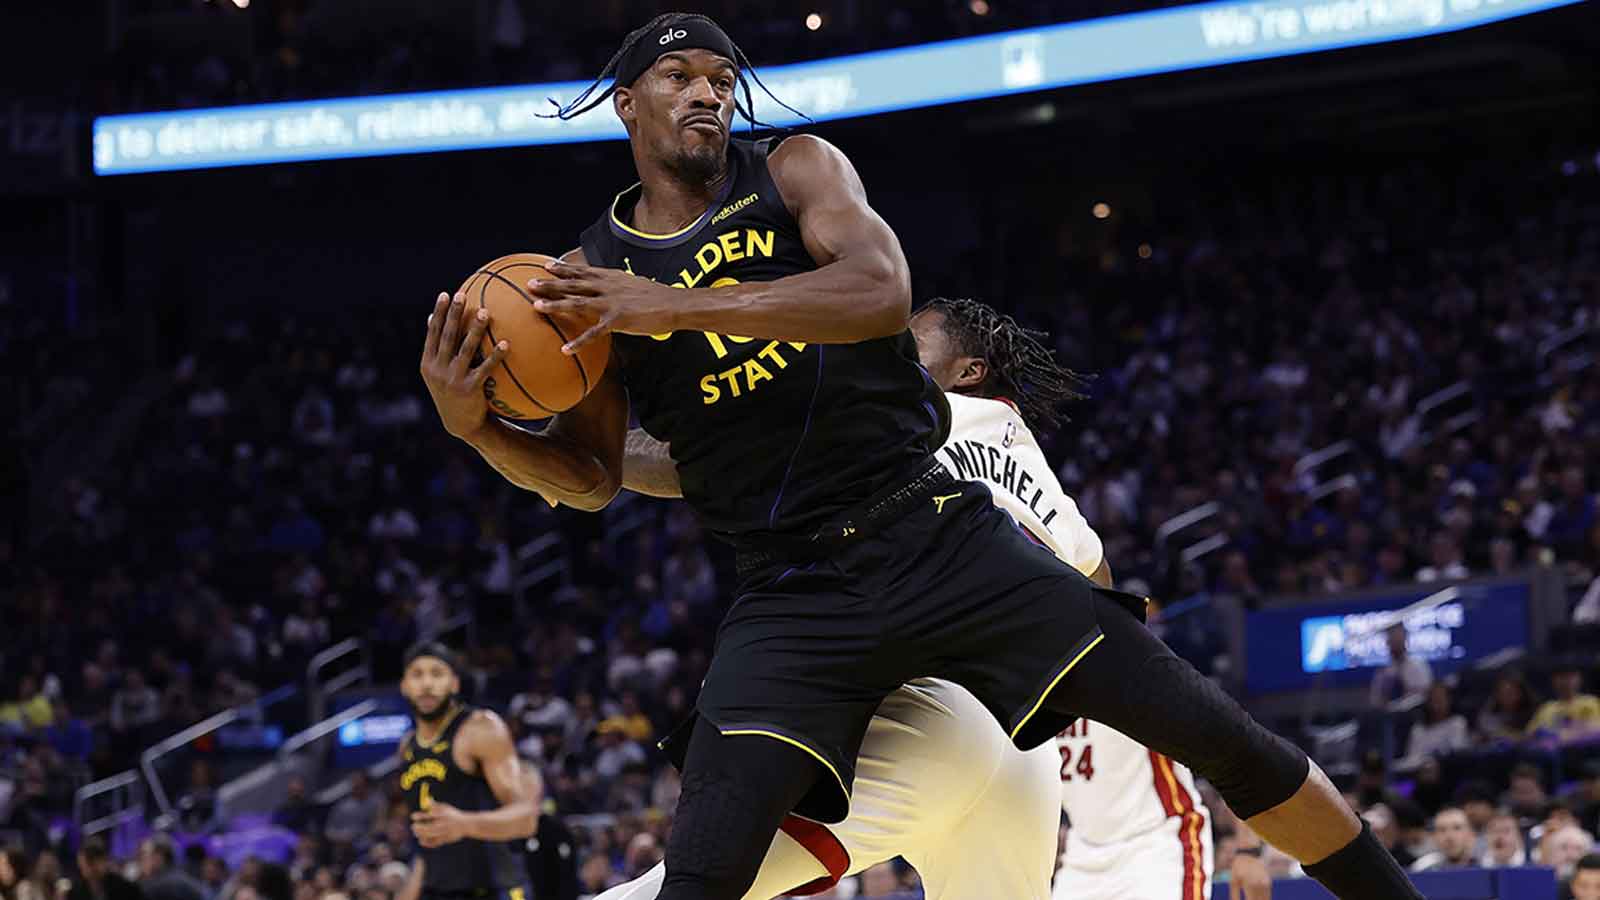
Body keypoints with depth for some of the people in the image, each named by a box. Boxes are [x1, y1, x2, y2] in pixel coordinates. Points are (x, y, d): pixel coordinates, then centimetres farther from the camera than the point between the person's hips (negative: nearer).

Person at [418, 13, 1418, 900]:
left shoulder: (798, 170, 2)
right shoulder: (590, 275, 6)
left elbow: (884, 293, -18)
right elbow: (591, 477, 8)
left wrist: (675, 307, -26)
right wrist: (474, 425, -13)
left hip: (940, 537, 0)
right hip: (794, 599, 0)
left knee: (1222, 739, -4)